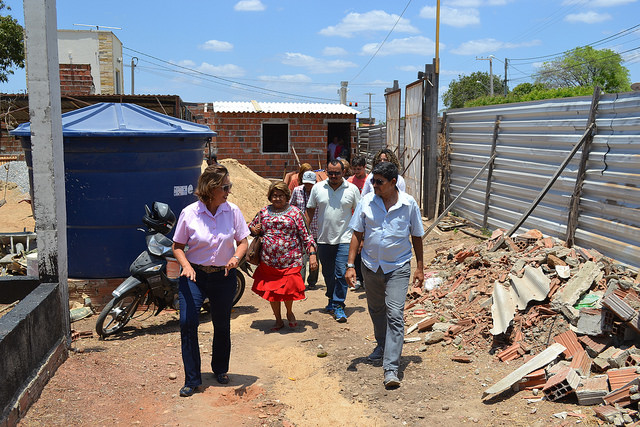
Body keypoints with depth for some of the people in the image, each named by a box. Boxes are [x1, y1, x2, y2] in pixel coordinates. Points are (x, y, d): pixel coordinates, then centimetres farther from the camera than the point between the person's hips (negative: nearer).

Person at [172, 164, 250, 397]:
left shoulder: (232, 211, -5)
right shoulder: (189, 213, -9)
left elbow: (243, 241, 3)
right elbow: (177, 246, -1)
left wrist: (236, 257, -17)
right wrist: (186, 265, -18)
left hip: (223, 276, 2)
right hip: (194, 274, -1)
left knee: (222, 325, 13)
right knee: (187, 323, -12)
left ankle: (220, 369, 38)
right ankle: (192, 379, 3)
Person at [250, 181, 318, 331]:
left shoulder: (295, 212, 3)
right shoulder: (263, 212, 11)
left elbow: (305, 235, 1)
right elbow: (252, 227, 25)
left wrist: (312, 254, -8)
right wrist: (254, 230, 0)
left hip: (290, 261, -3)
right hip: (268, 262, 3)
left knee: (289, 290, -7)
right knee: (272, 291, 8)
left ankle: (289, 313, 26)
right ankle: (278, 320, 28)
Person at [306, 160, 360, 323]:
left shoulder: (352, 189, -1)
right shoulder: (317, 188, 2)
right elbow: (310, 210, 9)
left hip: (344, 239, -2)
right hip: (323, 239, 3)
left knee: (341, 273, -8)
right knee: (328, 273, 15)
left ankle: (338, 306, 2)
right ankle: (332, 300, 35)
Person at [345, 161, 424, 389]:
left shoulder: (409, 204, -7)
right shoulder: (367, 202, -4)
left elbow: (416, 236, 4)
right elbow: (357, 234, 0)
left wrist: (419, 267, 5)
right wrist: (350, 265, -5)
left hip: (398, 267, -3)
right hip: (371, 266, 3)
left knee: (395, 315, -11)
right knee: (376, 310, 19)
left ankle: (391, 369, -10)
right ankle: (382, 345, 47)